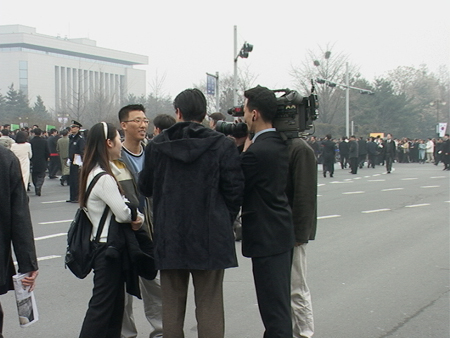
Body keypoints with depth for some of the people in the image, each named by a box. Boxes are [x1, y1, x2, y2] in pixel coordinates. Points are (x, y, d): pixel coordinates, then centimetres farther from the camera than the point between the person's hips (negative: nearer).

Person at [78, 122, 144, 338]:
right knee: (102, 306, -4)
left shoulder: (97, 172, 11)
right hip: (108, 246, -10)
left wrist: (133, 215, -7)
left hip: (107, 243, 10)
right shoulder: (104, 178, -20)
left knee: (116, 304, 15)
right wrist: (137, 216, -1)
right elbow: (123, 213, -21)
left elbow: (118, 206, 11)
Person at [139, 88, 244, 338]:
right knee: (209, 305, 6)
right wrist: (225, 222, 9)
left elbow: (145, 187, 8)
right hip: (210, 237, -2)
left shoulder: (156, 145, -1)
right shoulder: (222, 145, -8)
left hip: (169, 237, 2)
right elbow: (235, 190, -7)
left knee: (172, 305, 13)